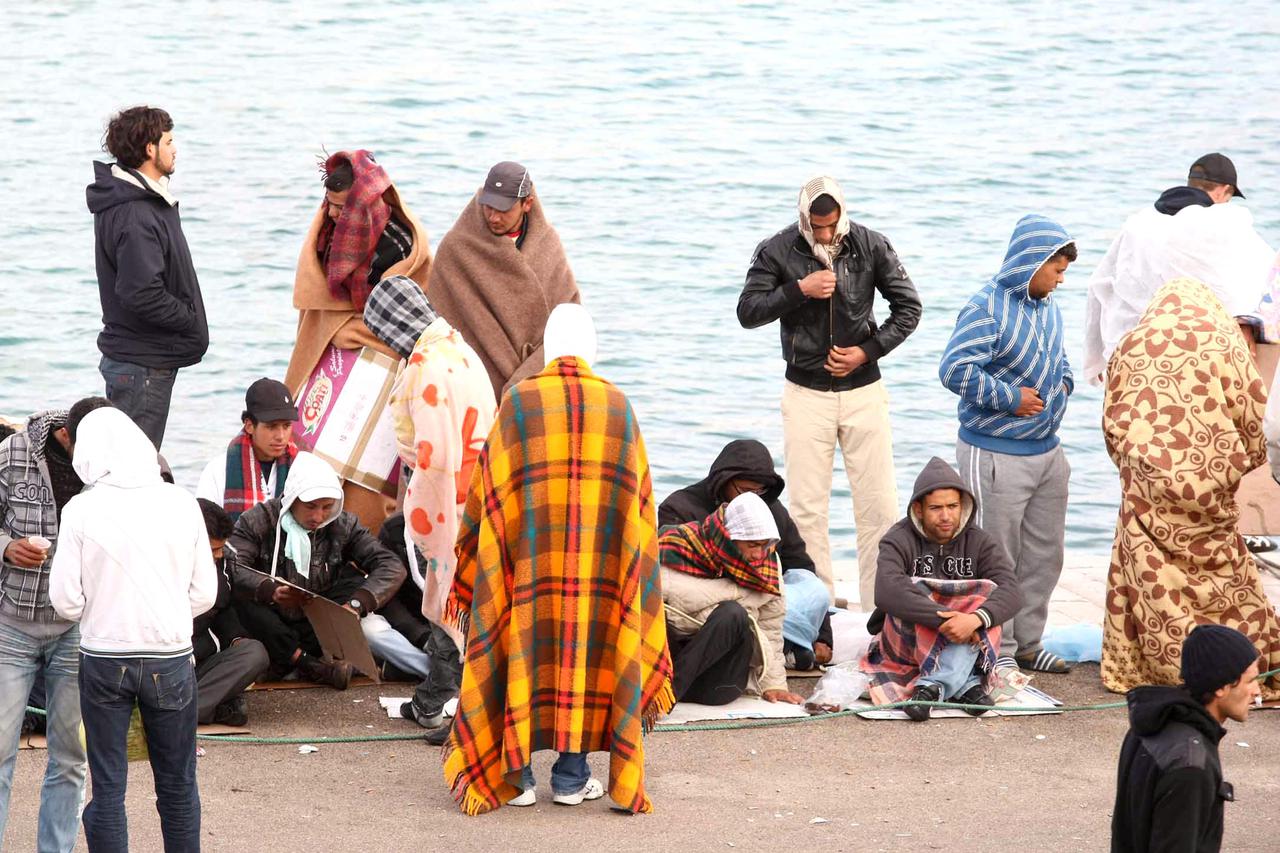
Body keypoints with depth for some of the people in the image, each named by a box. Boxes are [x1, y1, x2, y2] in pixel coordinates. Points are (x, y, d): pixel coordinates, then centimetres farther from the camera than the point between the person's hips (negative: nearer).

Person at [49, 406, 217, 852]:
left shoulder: (82, 509, -9)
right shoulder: (180, 503, -4)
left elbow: (65, 599, -6)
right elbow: (205, 593, 0)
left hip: (104, 659, -1)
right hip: (170, 659, 1)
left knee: (108, 787, 6)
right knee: (178, 786, 13)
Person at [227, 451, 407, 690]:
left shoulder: (343, 525, 0)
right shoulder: (258, 521, -8)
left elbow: (392, 566, -9)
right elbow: (232, 567, -24)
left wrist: (356, 604, -26)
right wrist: (270, 590, -42)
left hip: (316, 628, 3)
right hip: (272, 630, -3)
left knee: (357, 580, -17)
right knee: (239, 592, -30)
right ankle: (305, 661, -25)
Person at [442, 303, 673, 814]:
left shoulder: (517, 404, -1)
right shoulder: (618, 408, 5)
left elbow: (484, 493, 2)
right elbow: (638, 497, 8)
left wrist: (473, 573, 12)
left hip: (525, 555, -1)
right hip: (600, 557, 1)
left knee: (522, 645, 7)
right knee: (588, 642, 9)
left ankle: (516, 774, 5)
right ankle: (572, 775, 8)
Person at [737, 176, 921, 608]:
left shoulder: (871, 246, -2)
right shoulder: (777, 251, -4)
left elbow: (909, 307, 4)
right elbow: (747, 312, -6)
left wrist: (868, 351, -7)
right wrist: (799, 289, -18)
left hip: (863, 390, 1)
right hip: (806, 393, -1)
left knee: (879, 506, -1)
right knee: (807, 509, -2)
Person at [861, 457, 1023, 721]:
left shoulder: (978, 542, 1)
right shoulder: (899, 540, -8)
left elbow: (1011, 592, -17)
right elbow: (887, 592, -29)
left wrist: (975, 619, -37)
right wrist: (942, 619, -39)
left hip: (962, 643, 2)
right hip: (903, 643, -2)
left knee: (986, 595, -25)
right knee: (915, 591, -30)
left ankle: (932, 686, -39)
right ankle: (966, 684, -39)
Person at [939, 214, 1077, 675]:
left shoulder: (1048, 307, 10)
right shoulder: (987, 307, -17)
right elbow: (954, 369, -25)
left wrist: (1063, 384, 4)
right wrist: (1010, 399, -19)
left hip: (1047, 451, 9)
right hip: (995, 456, -9)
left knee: (1044, 553, 13)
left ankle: (1027, 643, 24)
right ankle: (997, 651, 6)